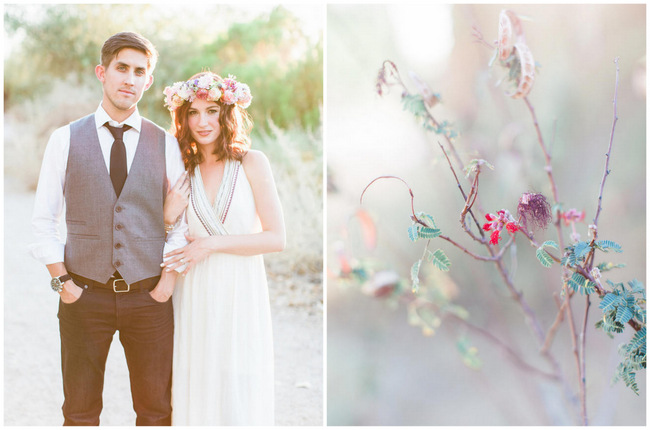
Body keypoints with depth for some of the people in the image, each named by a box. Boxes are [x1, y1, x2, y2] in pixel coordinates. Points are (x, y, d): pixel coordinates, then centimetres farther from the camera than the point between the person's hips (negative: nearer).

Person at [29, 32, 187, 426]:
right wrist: (63, 282, -5)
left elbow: (182, 222, 6)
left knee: (156, 411, 8)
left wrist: (169, 281, -4)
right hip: (84, 295, 0)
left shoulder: (166, 144, 4)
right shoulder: (65, 139, 3)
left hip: (149, 297, 1)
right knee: (80, 412, 8)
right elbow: (43, 220, 4)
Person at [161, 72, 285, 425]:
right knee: (197, 392, 7)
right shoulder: (184, 170, 8)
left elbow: (276, 238, -7)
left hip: (241, 293, -3)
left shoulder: (251, 163, -2)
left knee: (239, 395, 3)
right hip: (195, 295, 3)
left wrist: (211, 244, -12)